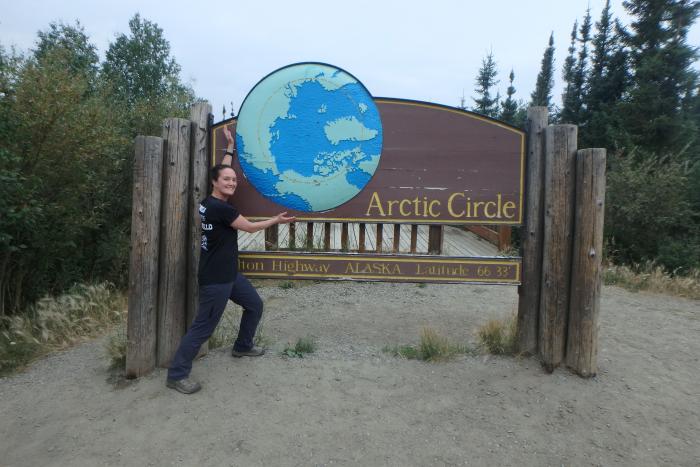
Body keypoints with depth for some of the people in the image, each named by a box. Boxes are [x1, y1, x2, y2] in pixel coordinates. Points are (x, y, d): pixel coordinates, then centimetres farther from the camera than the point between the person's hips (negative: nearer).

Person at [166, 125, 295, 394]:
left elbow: (223, 170, 19)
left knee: (255, 304, 22)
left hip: (229, 273, 10)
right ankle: (177, 375, 8)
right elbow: (250, 227, -10)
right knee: (203, 327, -3)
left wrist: (230, 148, 23)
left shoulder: (209, 202, 5)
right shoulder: (220, 208, -21)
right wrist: (276, 220, 3)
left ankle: (242, 346, 39)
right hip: (215, 279, -10)